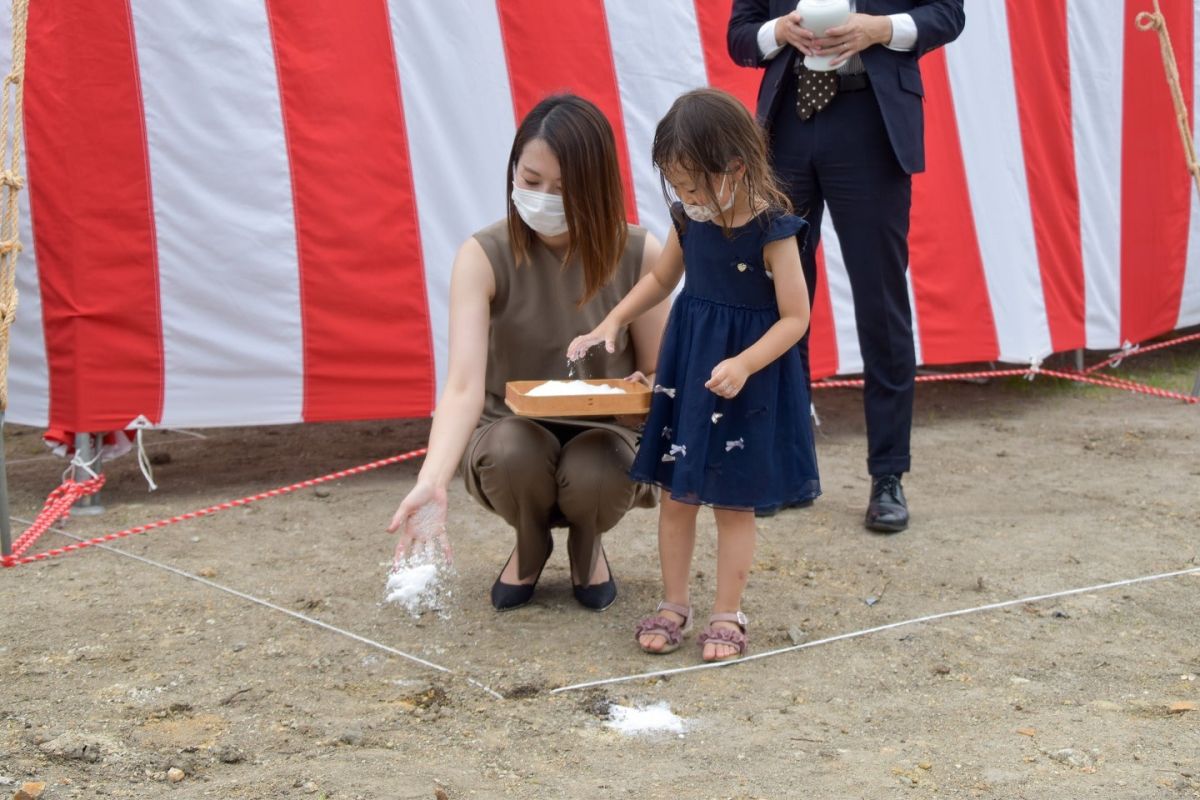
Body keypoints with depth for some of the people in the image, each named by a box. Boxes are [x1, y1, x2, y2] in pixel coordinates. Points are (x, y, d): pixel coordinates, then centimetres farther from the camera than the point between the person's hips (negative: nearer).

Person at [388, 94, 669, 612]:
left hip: (601, 433, 1)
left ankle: (587, 546, 6)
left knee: (594, 475, -35)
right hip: (511, 434, 0)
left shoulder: (639, 254, -14)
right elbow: (464, 386, -29)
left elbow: (658, 377, -3)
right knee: (513, 452, -36)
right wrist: (431, 483, -46)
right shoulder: (483, 257, -19)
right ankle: (530, 547, 2)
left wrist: (645, 393, -29)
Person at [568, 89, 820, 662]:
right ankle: (673, 604, 21)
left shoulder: (773, 230, -19)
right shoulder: (690, 219, -1)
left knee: (733, 500, 4)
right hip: (686, 365, 6)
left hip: (748, 379, -5)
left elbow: (795, 317, -16)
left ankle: (727, 614, 16)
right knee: (676, 492, 9)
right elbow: (661, 278, 17)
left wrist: (743, 364, -28)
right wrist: (613, 321, 5)